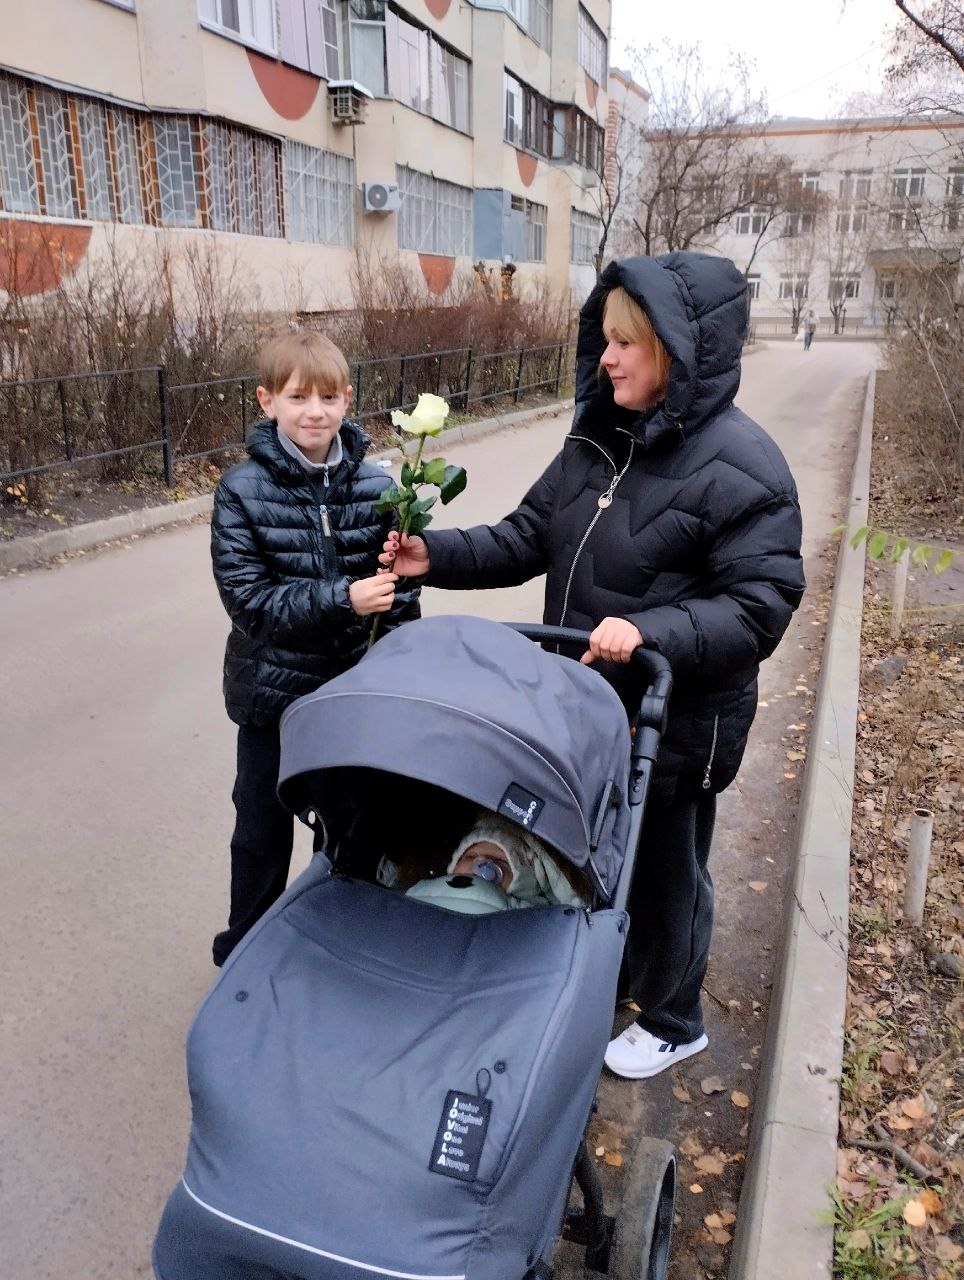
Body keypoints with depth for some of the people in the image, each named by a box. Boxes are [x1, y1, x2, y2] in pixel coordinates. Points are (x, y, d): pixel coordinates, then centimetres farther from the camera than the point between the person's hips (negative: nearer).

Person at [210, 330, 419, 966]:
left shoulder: (375, 485, -6)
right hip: (273, 691, -1)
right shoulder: (243, 491, -11)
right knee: (263, 828, 15)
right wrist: (341, 600, -27)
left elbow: (401, 589, 0)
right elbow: (248, 598, -16)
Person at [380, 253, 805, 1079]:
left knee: (662, 871, 14)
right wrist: (439, 556, -9)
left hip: (677, 722, -7)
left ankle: (671, 1023, 42)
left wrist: (650, 630, -35)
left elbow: (761, 606, -22)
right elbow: (530, 537, 4)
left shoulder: (739, 467, -21)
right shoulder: (599, 439, 1)